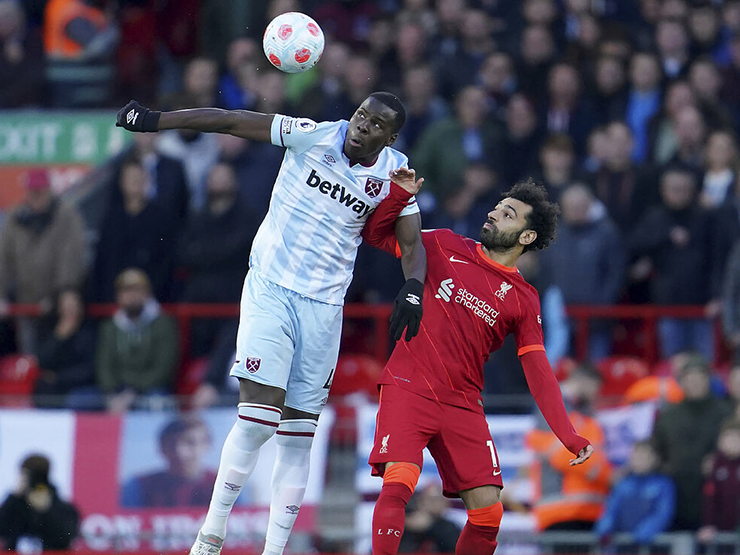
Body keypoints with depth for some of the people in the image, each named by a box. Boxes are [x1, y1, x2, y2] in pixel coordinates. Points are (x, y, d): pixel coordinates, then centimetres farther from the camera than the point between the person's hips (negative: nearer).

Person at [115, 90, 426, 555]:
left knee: (298, 437, 4)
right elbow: (232, 121, -7)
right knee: (258, 418, -15)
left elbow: (412, 244, 5)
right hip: (271, 291, -3)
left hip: (324, 308, 3)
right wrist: (154, 120, -11)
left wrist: (413, 290, -16)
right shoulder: (314, 136, -7)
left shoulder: (394, 173, 1)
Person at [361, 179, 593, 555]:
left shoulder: (523, 300, 8)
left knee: (488, 511, -6)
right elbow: (376, 234, 14)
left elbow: (539, 374, 5)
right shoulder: (445, 247, 7)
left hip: (463, 404, 2)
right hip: (408, 390, -2)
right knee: (398, 484, -24)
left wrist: (570, 437, -4)